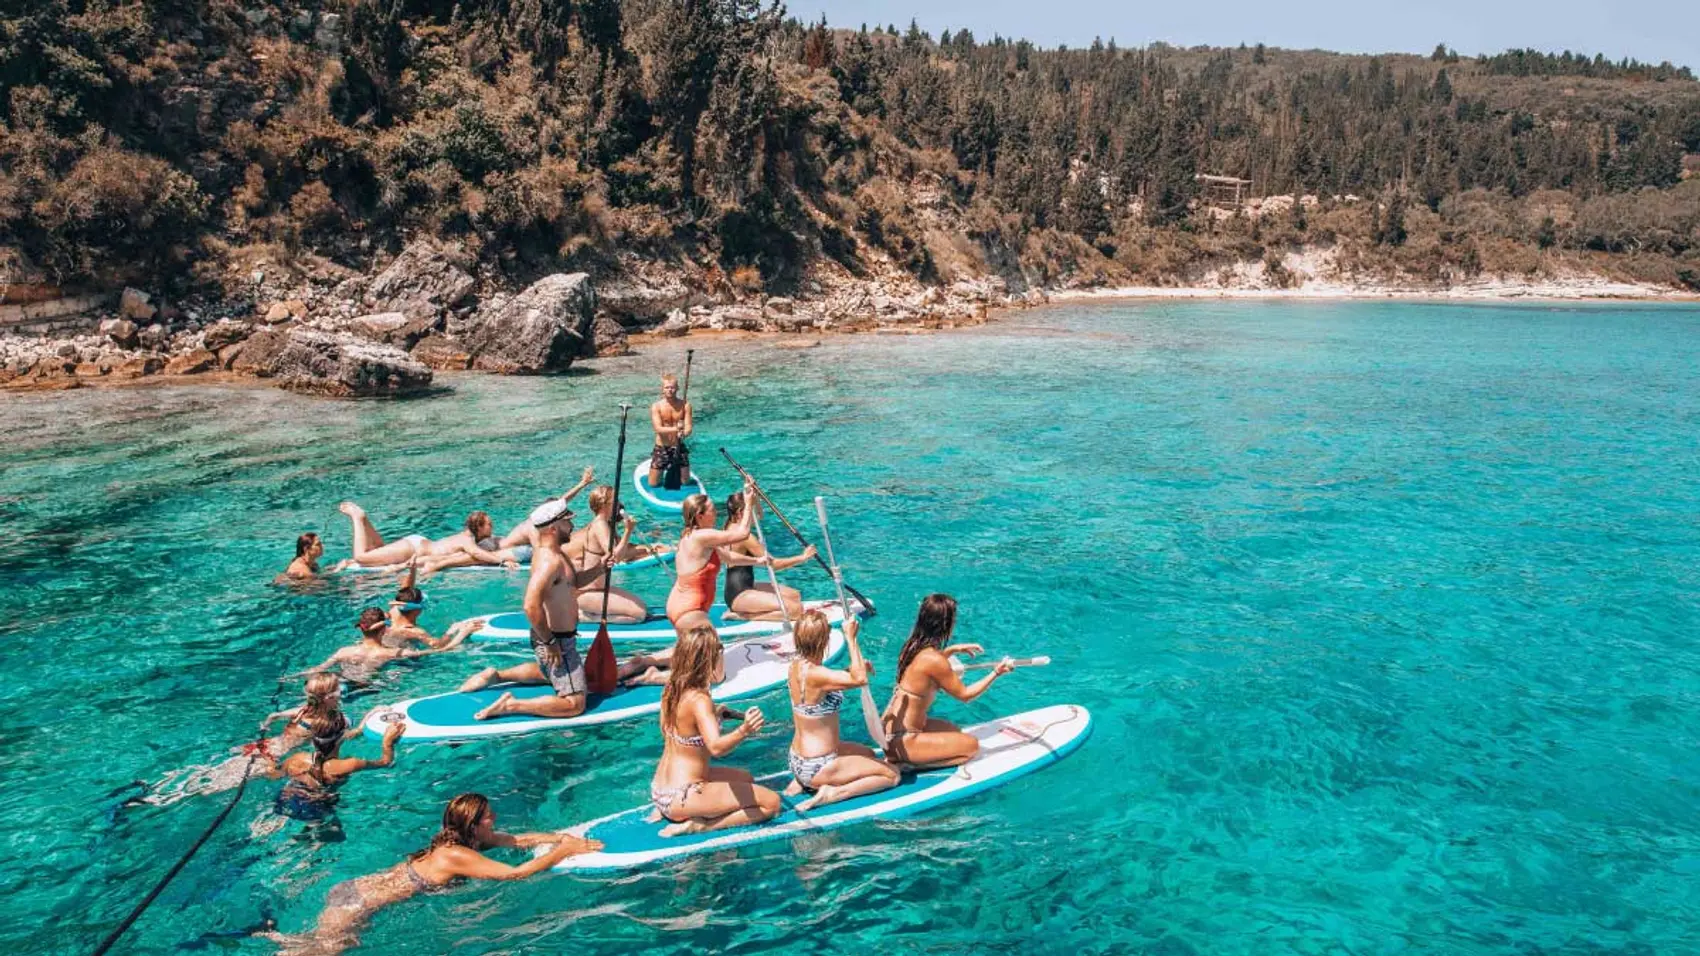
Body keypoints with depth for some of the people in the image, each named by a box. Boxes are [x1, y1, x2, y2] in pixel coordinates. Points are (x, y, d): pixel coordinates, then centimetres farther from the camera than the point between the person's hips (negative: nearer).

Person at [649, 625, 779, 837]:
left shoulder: (672, 689, 3)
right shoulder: (699, 700, -23)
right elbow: (715, 747, -38)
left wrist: (714, 714, 19)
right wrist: (743, 731, -54)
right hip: (682, 796, -9)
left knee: (745, 778, 30)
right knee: (771, 803, -7)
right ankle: (697, 826, -10)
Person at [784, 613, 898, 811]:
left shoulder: (796, 664, -1)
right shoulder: (814, 674, -28)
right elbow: (860, 679, -37)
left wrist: (857, 667, -1)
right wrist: (851, 638, -28)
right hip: (816, 767, -9)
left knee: (868, 753, 32)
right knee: (892, 775, 3)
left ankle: (801, 782, 18)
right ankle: (834, 793, -9)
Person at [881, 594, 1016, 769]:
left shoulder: (914, 645, 2)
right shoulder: (934, 660, -23)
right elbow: (964, 694, -10)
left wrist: (952, 650, 25)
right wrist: (996, 673, -4)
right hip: (901, 741, -9)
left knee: (953, 730, 28)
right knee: (971, 745, 3)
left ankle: (899, 759, 10)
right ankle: (907, 765, -5)